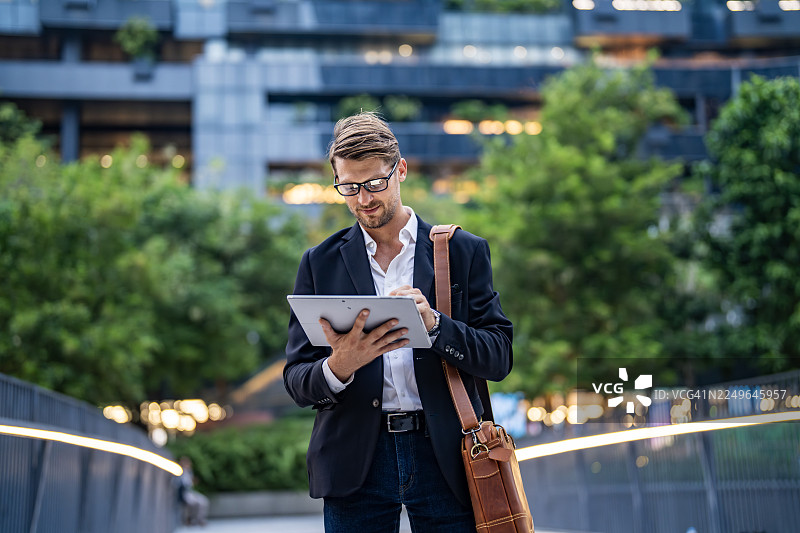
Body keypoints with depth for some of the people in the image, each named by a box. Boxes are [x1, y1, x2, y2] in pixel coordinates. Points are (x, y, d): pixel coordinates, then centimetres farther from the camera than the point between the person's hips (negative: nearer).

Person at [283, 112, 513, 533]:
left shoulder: (464, 252, 6)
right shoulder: (320, 263, 8)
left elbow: (499, 358, 1)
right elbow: (297, 382, 4)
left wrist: (434, 325, -16)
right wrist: (338, 367, -18)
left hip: (444, 455, 0)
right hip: (355, 463, 1)